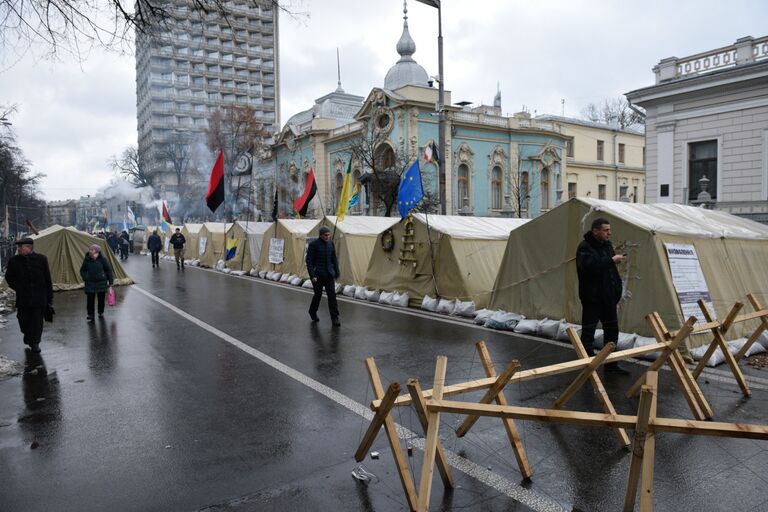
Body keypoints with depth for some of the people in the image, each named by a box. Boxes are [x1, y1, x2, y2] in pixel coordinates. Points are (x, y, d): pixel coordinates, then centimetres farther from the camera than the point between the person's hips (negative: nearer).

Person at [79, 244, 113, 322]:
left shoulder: (102, 259, -9)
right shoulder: (87, 259, -4)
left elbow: (109, 270, -1)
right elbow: (82, 270, 11)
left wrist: (110, 281, -2)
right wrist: (85, 278, -4)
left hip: (101, 282, -1)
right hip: (90, 283, 1)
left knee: (101, 299, 10)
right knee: (90, 300, 1)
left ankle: (101, 313, 31)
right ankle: (90, 315, 12)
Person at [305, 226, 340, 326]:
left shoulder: (330, 243, 5)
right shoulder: (313, 244, -11)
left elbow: (334, 259, 13)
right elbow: (309, 261, -11)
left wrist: (336, 272, 12)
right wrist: (312, 275, -17)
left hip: (329, 274, 4)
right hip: (318, 275, -3)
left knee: (332, 295, -4)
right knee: (318, 295, 9)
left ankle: (334, 318, 0)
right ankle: (312, 312, 35)